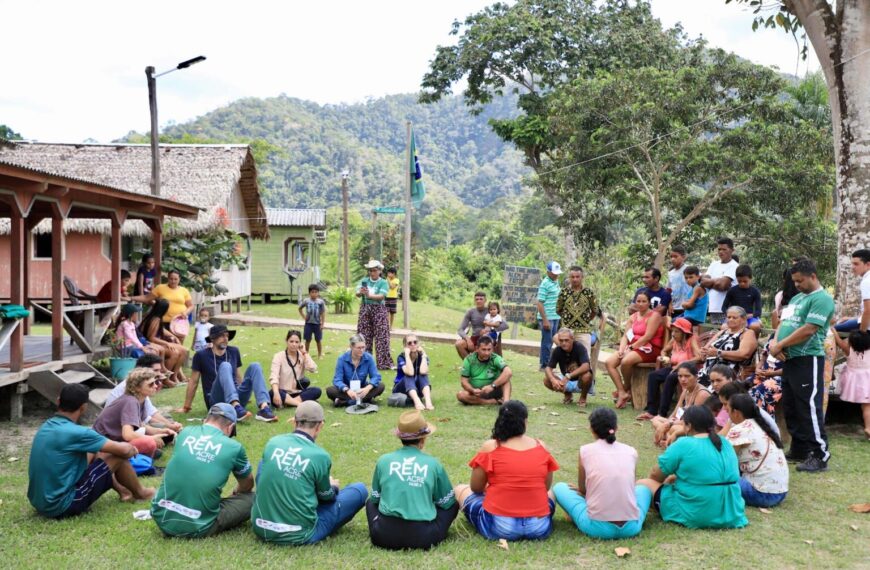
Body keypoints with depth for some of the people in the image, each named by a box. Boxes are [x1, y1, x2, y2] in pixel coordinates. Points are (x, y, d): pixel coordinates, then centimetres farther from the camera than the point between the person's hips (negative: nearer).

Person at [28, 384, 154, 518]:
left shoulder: (45, 427, 5)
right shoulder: (75, 432, -20)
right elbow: (123, 450, -12)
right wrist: (132, 449, 12)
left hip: (40, 503, 9)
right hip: (63, 506, -8)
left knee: (94, 453, 21)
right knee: (118, 456, -1)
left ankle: (123, 491, 36)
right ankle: (140, 493, 25)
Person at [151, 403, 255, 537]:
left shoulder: (185, 432, 7)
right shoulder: (234, 447, -3)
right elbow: (247, 486, 18)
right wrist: (236, 492, 42)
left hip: (162, 520, 4)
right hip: (196, 528, -4)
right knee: (250, 499, 10)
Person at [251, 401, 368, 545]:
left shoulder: (273, 442, -2)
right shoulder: (320, 456, -13)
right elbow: (326, 496, 5)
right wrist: (332, 486, 31)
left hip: (260, 529, 4)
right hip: (299, 537, -4)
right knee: (360, 490, 7)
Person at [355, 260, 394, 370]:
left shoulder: (383, 282, -3)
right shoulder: (364, 281, 7)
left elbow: (381, 296, -17)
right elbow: (357, 293, -5)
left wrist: (369, 295, -32)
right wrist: (361, 292, -29)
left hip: (378, 310, -3)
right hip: (365, 310, 3)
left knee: (381, 337, -6)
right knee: (364, 336, 5)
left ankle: (384, 363, -4)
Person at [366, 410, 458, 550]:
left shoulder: (384, 460, 4)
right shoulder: (433, 463, 1)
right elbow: (447, 502, 14)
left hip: (385, 536, 1)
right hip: (422, 538, 0)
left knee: (370, 502, 32)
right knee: (453, 505, 24)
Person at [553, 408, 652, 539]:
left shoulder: (585, 451, 2)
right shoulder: (631, 451, 8)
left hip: (597, 527, -2)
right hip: (630, 527, 2)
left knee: (559, 488, 20)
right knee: (644, 488, 34)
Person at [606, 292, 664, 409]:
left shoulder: (654, 315, -6)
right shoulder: (633, 316, 17)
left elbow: (647, 337, -15)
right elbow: (626, 336, 10)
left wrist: (630, 347, -17)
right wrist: (622, 349, -9)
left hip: (649, 349, -8)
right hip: (633, 348, 8)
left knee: (625, 361, -33)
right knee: (609, 362, -14)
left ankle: (627, 389, -5)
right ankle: (622, 393, -18)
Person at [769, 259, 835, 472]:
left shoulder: (822, 299, -10)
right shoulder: (797, 298, 19)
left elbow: (808, 330, -19)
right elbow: (783, 323, 19)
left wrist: (780, 345, -12)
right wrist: (774, 342, -2)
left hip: (808, 360, -9)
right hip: (790, 359, 9)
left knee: (809, 407, -8)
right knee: (790, 407, 14)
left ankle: (820, 456, -2)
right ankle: (799, 450, 24)